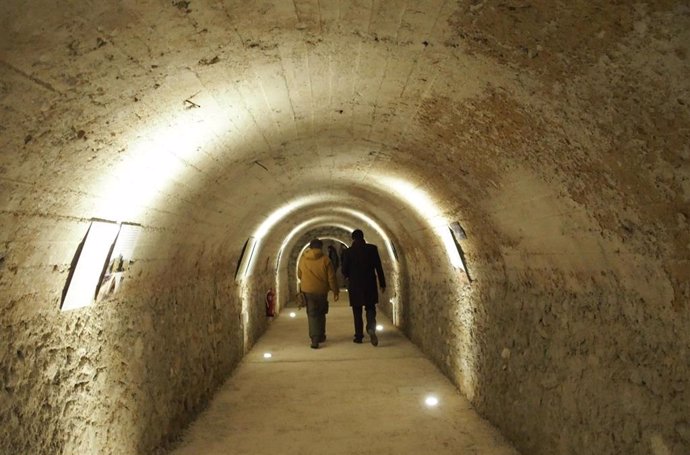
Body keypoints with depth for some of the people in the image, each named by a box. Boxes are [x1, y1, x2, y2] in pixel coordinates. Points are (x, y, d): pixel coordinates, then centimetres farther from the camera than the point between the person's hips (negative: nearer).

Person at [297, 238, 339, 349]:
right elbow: (331, 278, -6)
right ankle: (321, 336, 26)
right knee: (321, 314, 18)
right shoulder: (325, 260, -7)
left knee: (312, 314, 4)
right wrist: (335, 291, 3)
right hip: (321, 291, 0)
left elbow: (299, 275, 11)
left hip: (307, 291, 0)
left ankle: (315, 339, -6)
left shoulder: (303, 259, -1)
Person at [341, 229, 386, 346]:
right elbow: (379, 267, -4)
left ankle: (359, 336, 13)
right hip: (370, 285, 1)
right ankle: (371, 328, -15)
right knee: (370, 308, 10)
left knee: (357, 312, 11)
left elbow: (344, 270, -3)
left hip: (355, 285, -1)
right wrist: (382, 284, 4)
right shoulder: (372, 248, -5)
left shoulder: (348, 252, -7)